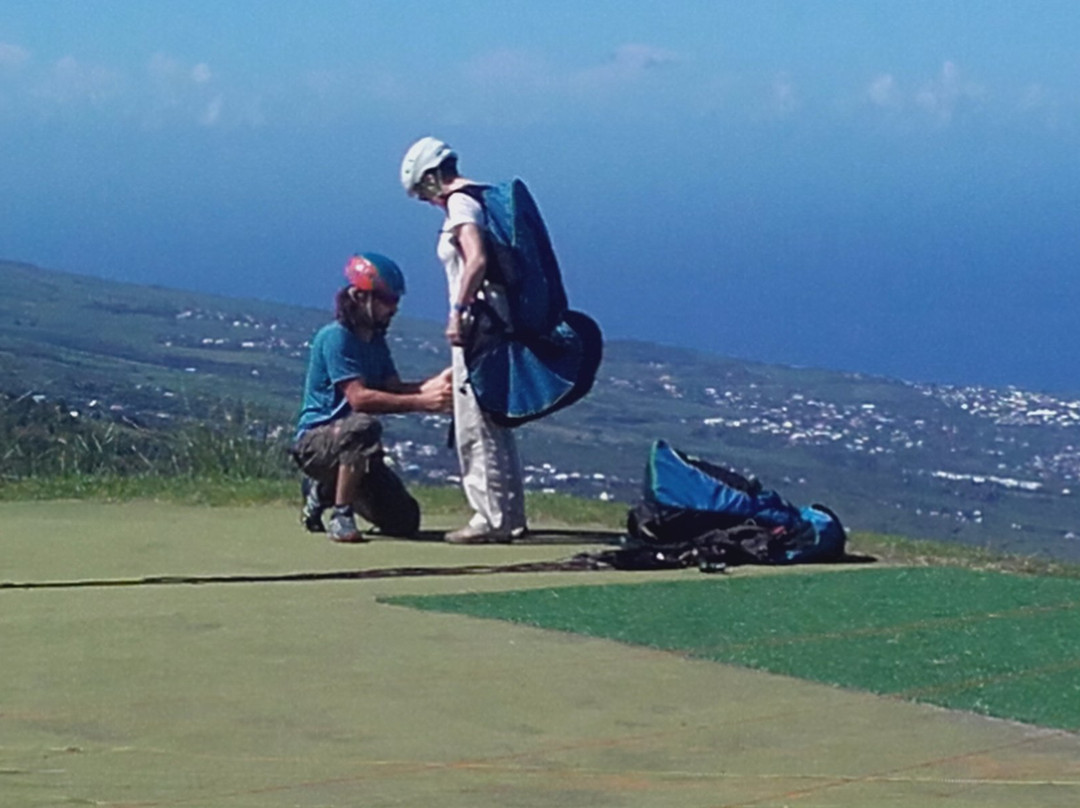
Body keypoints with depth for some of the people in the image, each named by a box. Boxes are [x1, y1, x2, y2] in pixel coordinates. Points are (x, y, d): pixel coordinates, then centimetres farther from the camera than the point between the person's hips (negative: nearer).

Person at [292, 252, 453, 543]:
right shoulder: (336, 337, -16)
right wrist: (423, 402, -34)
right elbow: (359, 398, -27)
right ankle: (341, 517, -28)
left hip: (350, 447, 8)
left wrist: (434, 385, -20)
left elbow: (394, 388, 0)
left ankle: (326, 491, 22)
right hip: (315, 441, -8)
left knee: (404, 521, 0)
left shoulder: (376, 340, 12)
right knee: (364, 426, -40)